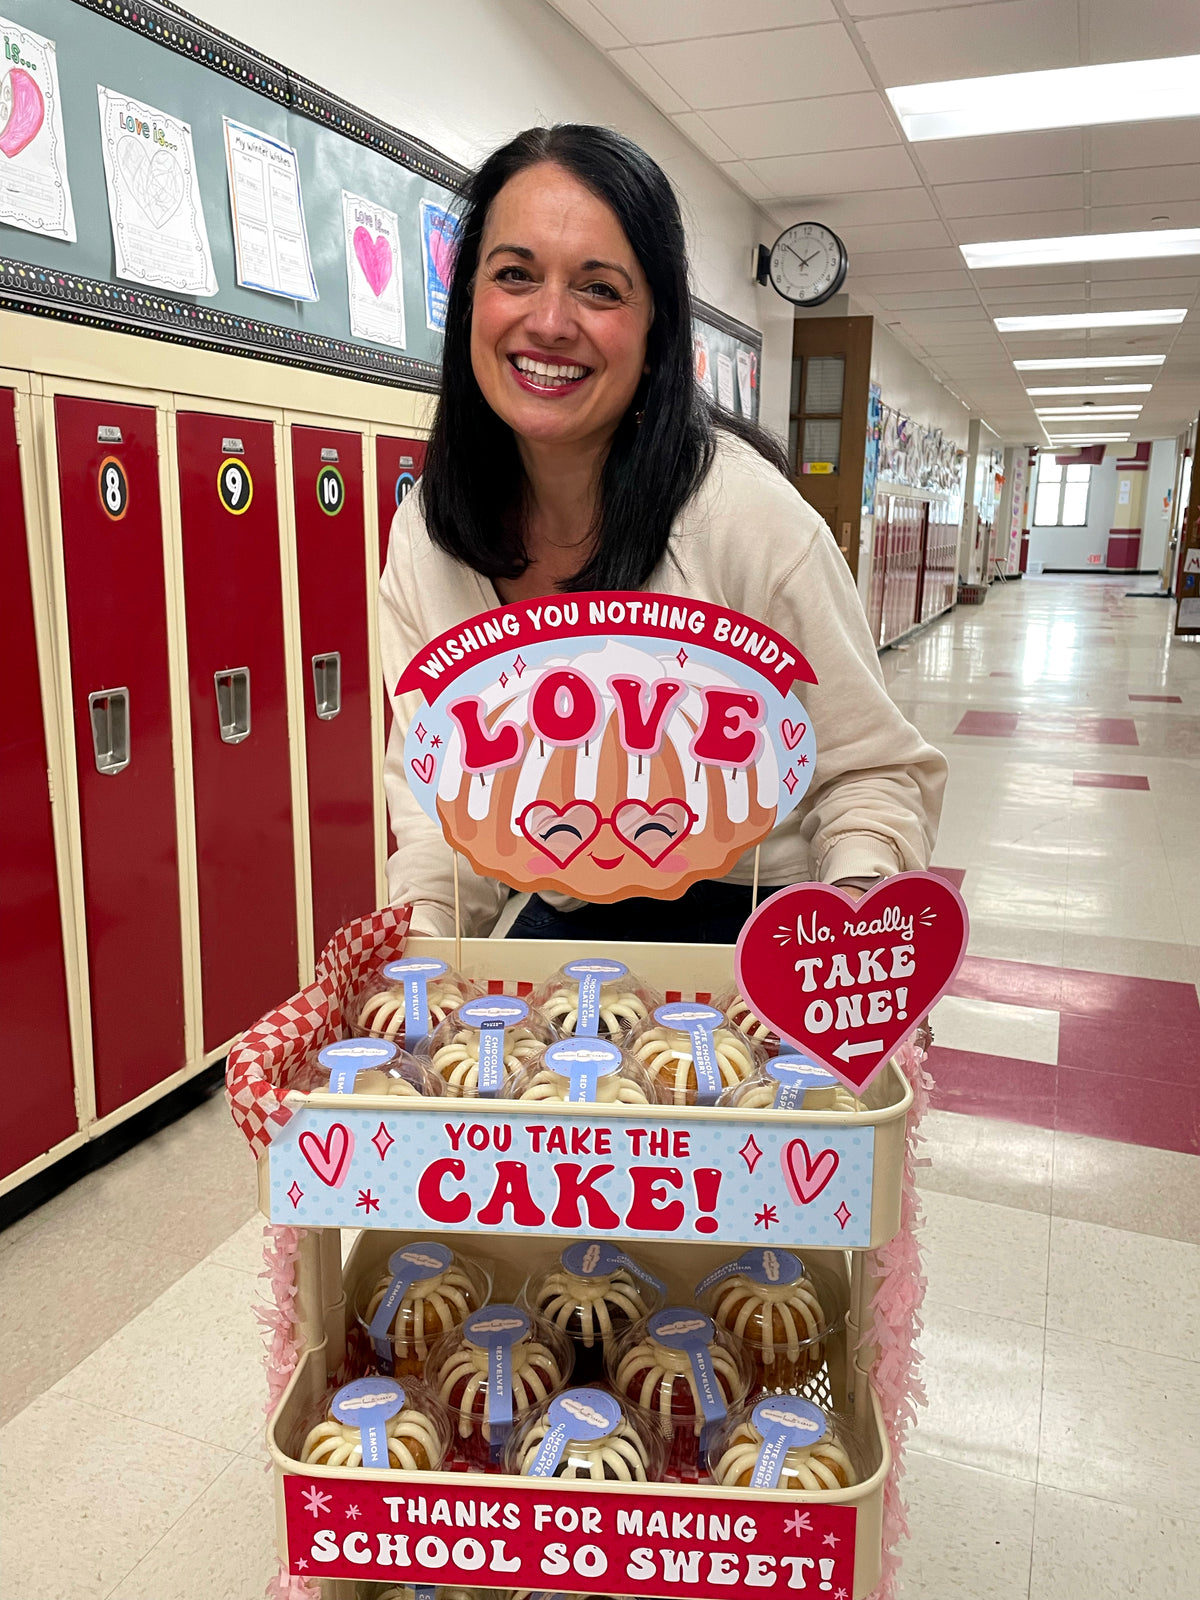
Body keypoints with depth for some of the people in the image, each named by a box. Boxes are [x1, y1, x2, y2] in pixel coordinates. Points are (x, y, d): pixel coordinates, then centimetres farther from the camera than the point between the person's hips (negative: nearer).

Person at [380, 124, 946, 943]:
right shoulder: (424, 535, -6)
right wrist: (421, 928, -18)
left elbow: (871, 767, -10)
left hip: (746, 929, -2)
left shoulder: (745, 508, -18)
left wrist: (856, 893, -29)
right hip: (562, 925, 3)